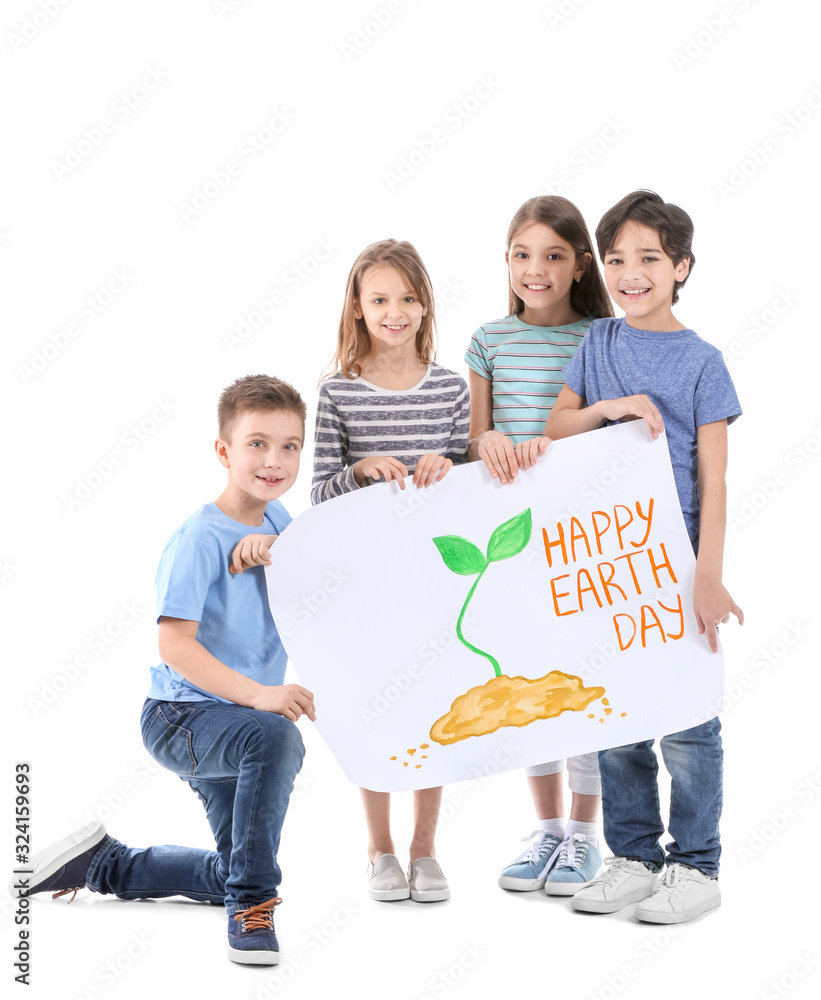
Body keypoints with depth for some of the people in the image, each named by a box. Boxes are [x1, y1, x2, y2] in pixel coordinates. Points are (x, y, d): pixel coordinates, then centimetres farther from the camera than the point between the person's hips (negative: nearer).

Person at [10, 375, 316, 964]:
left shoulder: (276, 521, 3)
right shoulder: (200, 539, -20)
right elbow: (173, 643, -27)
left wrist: (274, 549, -20)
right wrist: (255, 694, -39)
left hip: (232, 721, 8)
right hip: (181, 717, -8)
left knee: (230, 874, 19)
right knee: (276, 738, -39)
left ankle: (103, 864, 38)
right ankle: (251, 905, -25)